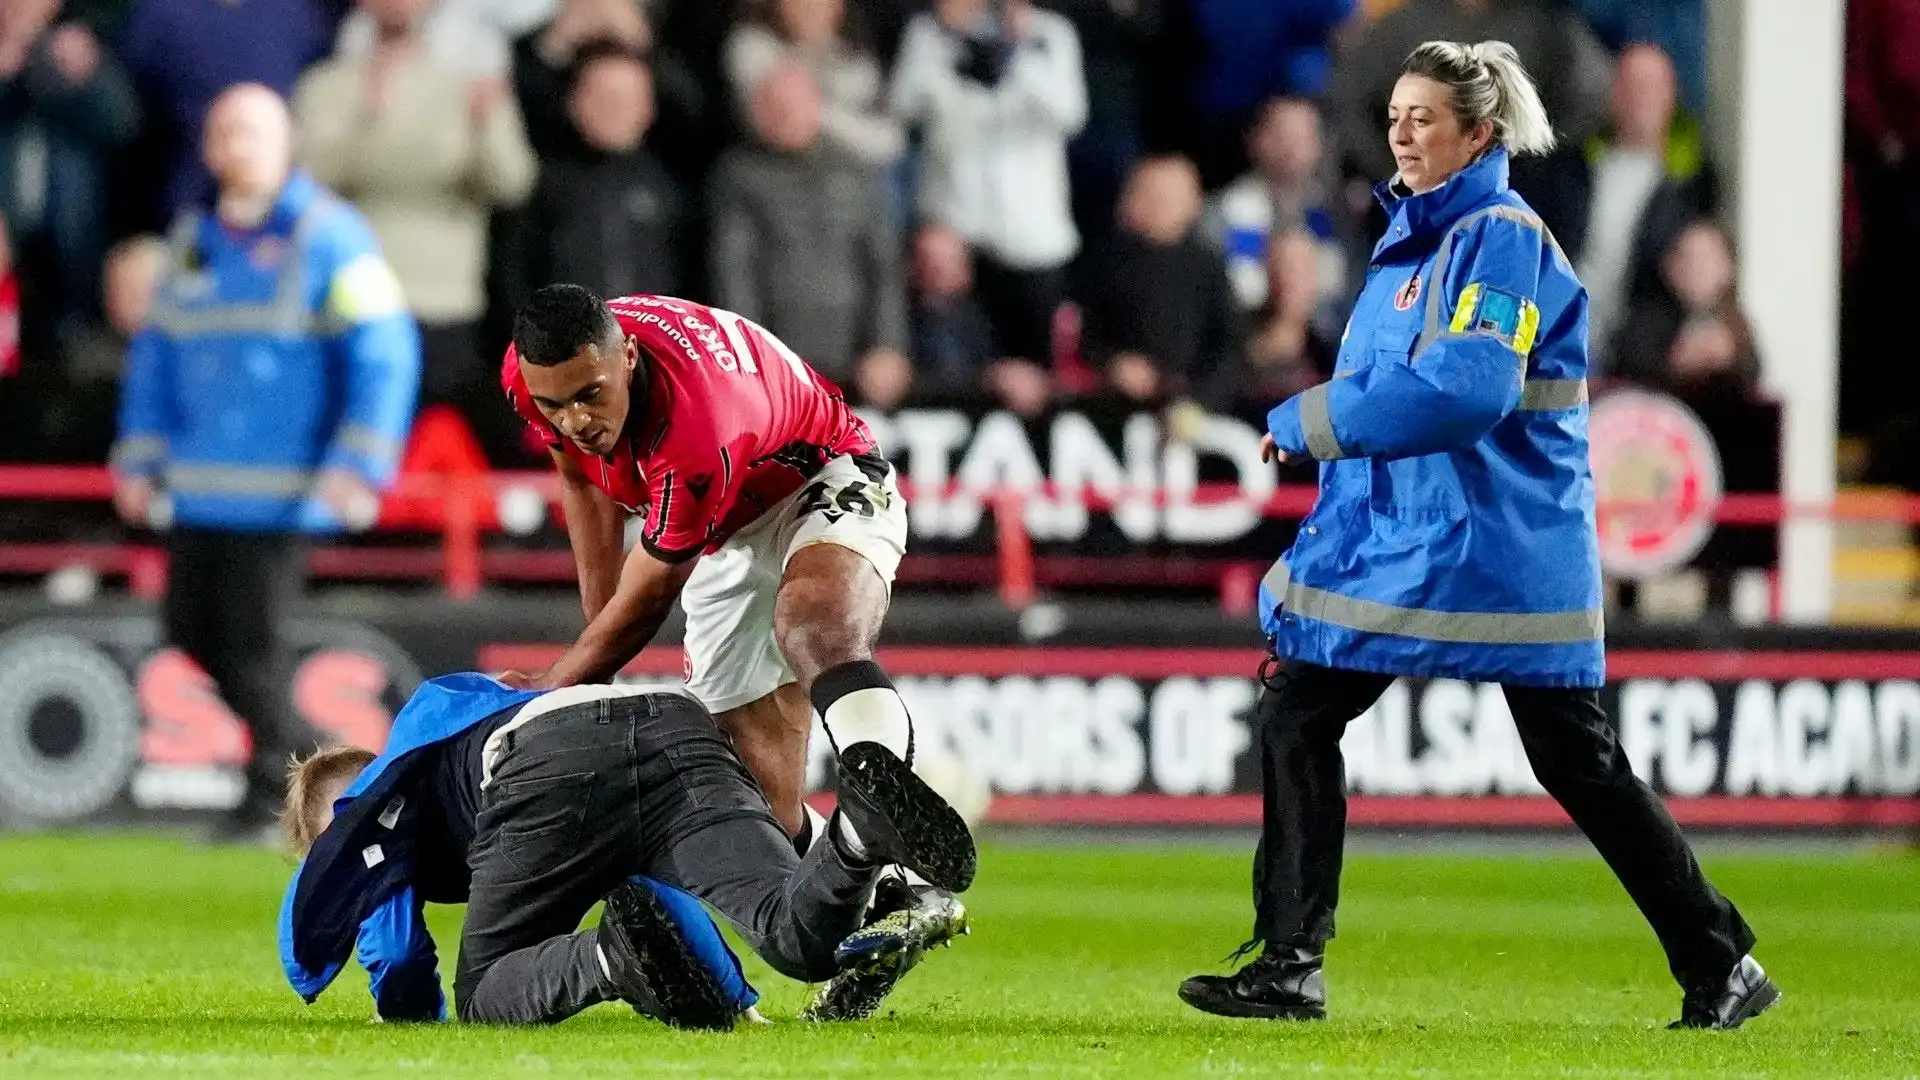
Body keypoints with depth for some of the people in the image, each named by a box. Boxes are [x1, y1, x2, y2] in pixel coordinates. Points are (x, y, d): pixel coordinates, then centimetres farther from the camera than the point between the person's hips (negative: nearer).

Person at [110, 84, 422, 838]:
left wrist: (360, 464, -16)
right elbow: (157, 352, 20)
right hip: (198, 487, 7)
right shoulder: (193, 242, 15)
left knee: (249, 637, -9)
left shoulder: (328, 238, -5)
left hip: (282, 490, -7)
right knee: (192, 628, 5)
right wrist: (139, 458, 14)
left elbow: (383, 351, -9)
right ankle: (290, 754, 22)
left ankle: (274, 790, 4)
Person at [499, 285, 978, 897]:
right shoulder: (530, 375, -18)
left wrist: (554, 687, -8)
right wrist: (597, 636, 7)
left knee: (820, 634, -41)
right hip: (730, 535, 8)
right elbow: (583, 482, 7)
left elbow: (647, 600, -23)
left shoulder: (697, 434, -39)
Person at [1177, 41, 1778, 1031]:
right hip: (1390, 541, 9)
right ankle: (1288, 966, 5)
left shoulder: (1503, 241, -14)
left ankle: (1722, 968, 8)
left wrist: (1306, 421, -19)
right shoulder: (1410, 239, 13)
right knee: (1293, 718, 0)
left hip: (1507, 555, -9)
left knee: (1580, 765, -3)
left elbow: (1464, 391, -26)